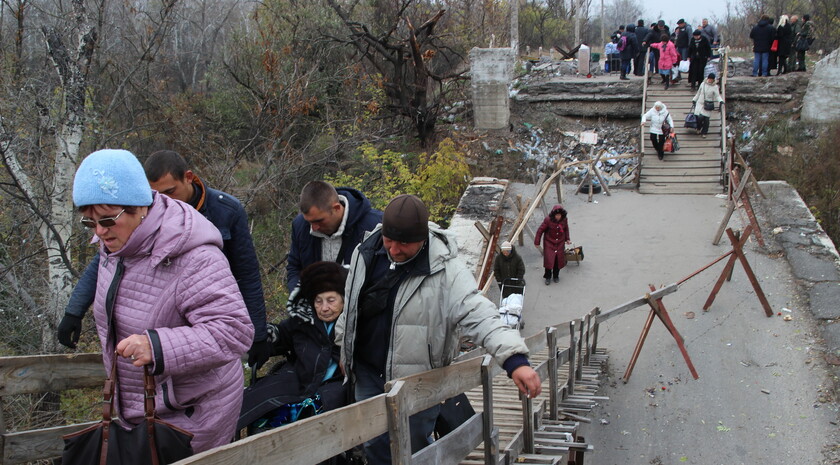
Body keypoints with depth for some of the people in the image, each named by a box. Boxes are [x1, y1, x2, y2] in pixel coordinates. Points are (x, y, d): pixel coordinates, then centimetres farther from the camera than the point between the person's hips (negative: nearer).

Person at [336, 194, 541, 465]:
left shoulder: (445, 269, -19)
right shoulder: (366, 253, -3)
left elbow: (478, 315, -28)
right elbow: (351, 304, 13)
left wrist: (515, 360, -41)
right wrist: (345, 348, 21)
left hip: (418, 380, -4)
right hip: (368, 373, 4)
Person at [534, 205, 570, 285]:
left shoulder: (564, 220, -9)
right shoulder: (548, 220, -20)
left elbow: (566, 229, 11)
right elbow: (540, 230, -11)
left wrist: (567, 239, 12)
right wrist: (537, 242, -8)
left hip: (560, 243, 3)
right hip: (549, 243, -3)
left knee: (559, 260, 6)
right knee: (548, 260, -5)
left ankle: (556, 276, 27)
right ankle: (548, 277, 14)